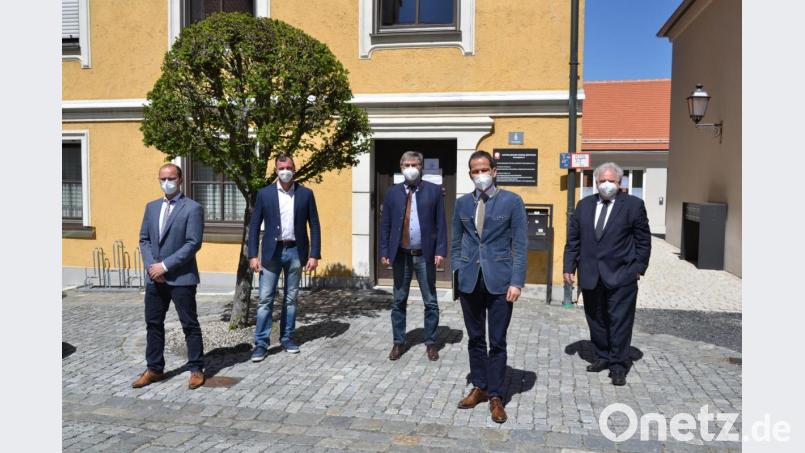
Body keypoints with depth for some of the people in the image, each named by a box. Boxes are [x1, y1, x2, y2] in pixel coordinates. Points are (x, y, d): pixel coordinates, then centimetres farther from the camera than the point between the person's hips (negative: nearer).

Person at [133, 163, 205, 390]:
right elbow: (144, 239, 12)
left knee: (190, 325, 3)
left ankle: (196, 369, 14)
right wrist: (151, 266, -5)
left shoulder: (192, 208, -7)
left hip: (181, 277, -6)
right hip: (154, 277, 6)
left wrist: (165, 265, -16)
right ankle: (154, 369, 24)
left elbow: (193, 243, -14)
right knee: (153, 324, 12)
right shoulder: (151, 207, 13)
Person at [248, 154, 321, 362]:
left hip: (295, 251, 1)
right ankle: (261, 343, 5)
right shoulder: (264, 193, 1)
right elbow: (254, 226, 2)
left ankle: (287, 338, 21)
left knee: (291, 298, 10)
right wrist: (253, 255, -5)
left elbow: (314, 226, 3)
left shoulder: (306, 194, 2)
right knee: (265, 299, -1)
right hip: (272, 251, -1)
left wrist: (314, 255, -4)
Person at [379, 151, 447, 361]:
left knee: (430, 302, 7)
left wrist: (440, 251, -9)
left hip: (425, 255, -1)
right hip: (401, 255, 2)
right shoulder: (393, 192, 5)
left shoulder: (433, 191, 1)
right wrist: (384, 252, -1)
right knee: (399, 302, 10)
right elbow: (385, 224, 6)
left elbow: (441, 223, -1)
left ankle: (431, 343, 20)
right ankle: (398, 342, 22)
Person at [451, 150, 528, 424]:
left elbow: (520, 245, -5)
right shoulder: (462, 203, 8)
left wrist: (517, 282, -11)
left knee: (497, 341, 3)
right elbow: (456, 243, 13)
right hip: (469, 281, 3)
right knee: (475, 339, 12)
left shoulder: (512, 201, -2)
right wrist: (456, 274, 4)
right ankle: (479, 388, 27)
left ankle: (496, 396, 15)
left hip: (499, 280, -3)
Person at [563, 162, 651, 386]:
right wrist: (569, 267, 4)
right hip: (590, 275, 4)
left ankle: (618, 365, 9)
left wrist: (639, 268, -4)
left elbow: (643, 240, 2)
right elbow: (573, 239, 10)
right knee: (596, 320, 12)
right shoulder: (584, 205, 10)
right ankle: (603, 357, 26)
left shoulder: (633, 205, 0)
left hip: (621, 276, -4)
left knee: (620, 321, 0)